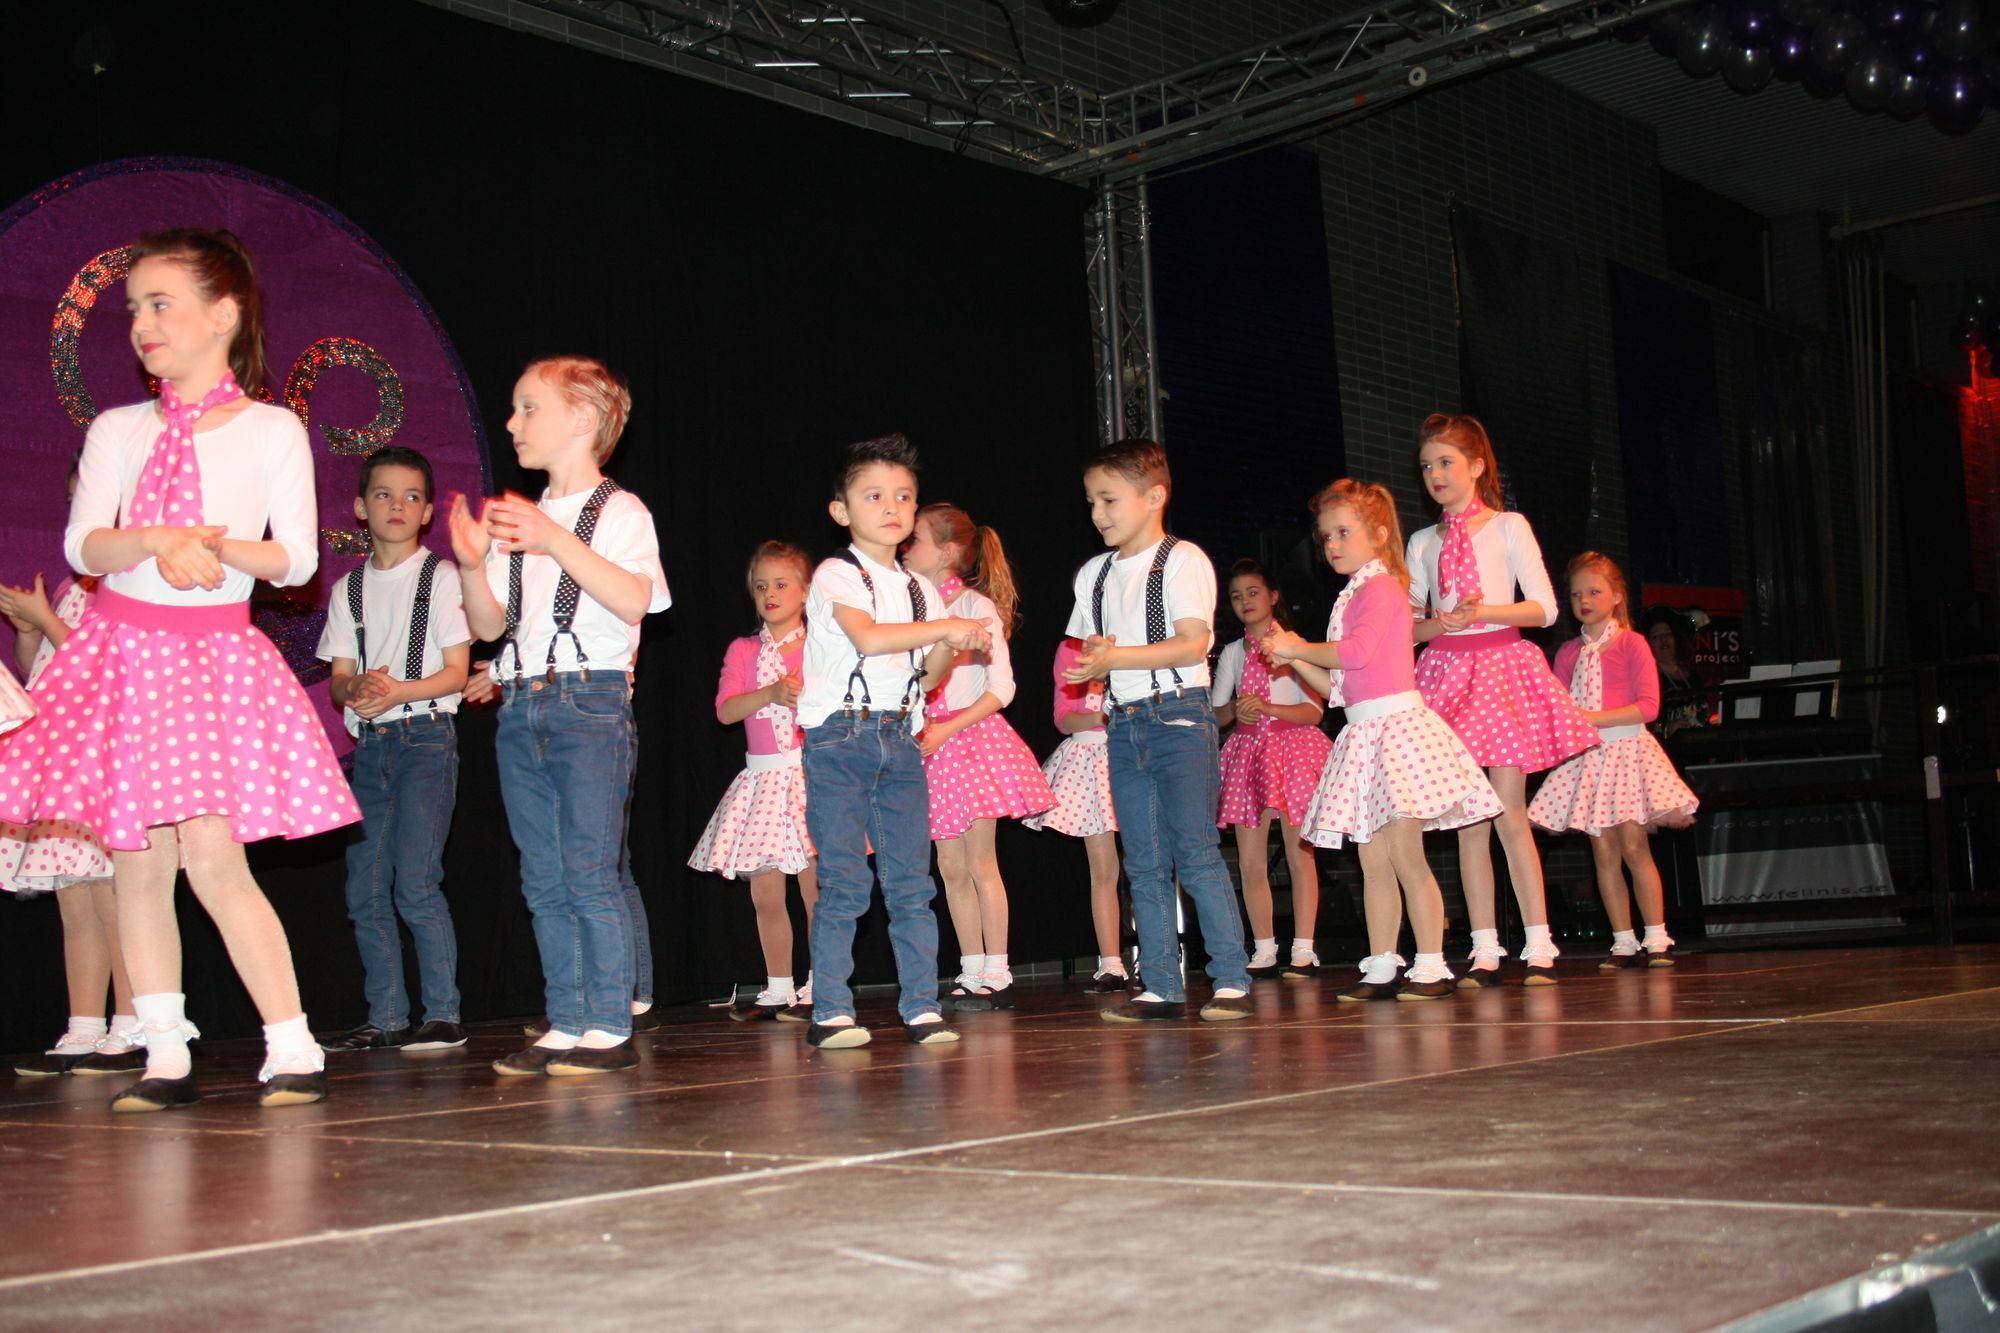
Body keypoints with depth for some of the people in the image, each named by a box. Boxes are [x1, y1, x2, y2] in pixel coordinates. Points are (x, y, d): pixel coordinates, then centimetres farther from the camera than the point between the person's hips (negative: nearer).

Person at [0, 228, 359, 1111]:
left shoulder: (272, 430, 1)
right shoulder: (117, 431, 9)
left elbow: (296, 558, -5)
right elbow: (83, 546, -3)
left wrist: (219, 547, -22)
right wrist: (160, 543, -22)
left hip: (216, 655, -4)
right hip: (123, 649, 4)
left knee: (213, 859, -14)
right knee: (137, 864, 4)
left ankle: (293, 1048, -7)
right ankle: (165, 1056, 13)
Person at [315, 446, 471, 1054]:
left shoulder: (441, 577, 2)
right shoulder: (349, 589, 14)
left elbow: (456, 673, -4)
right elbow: (338, 680, 11)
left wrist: (395, 692, -18)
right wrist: (357, 690, -12)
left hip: (426, 737, -5)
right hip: (370, 745, 5)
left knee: (415, 884, -14)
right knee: (365, 892, 4)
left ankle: (443, 1015, -8)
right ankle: (385, 1020, 12)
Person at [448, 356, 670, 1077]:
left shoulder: (619, 512, -2)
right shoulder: (518, 518, 16)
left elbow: (634, 599, -18)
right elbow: (490, 625, 13)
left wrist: (558, 542, -25)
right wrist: (472, 565, -5)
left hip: (590, 701, -6)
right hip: (521, 706, 7)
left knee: (590, 873, -7)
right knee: (544, 880, 8)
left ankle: (610, 1028, 0)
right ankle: (565, 1026, 14)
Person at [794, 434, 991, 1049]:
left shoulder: (919, 588, 16)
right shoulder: (836, 576, -3)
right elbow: (868, 637, -21)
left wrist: (950, 650, -4)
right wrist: (947, 626, -17)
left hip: (900, 742, 5)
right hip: (840, 738, -5)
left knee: (911, 879, 2)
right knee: (844, 883, -7)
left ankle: (921, 1008, 6)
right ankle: (831, 1011, 0)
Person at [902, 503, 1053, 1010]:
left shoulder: (977, 606, -6)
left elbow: (1001, 688, -11)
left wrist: (946, 730, -17)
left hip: (972, 736, -6)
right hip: (932, 745, 6)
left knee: (980, 862, -5)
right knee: (951, 865, 7)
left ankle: (997, 976, 1)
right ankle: (971, 974, 13)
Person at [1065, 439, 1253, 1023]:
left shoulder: (1182, 559, -3)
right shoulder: (1093, 574, 16)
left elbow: (1193, 643, -14)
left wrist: (1117, 657, -20)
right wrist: (1092, 664, -5)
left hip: (1179, 716, -6)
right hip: (1123, 725, 6)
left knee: (1196, 853, -9)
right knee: (1144, 865, 6)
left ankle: (1231, 979, -3)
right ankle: (1162, 987, 10)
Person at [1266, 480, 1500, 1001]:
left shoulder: (1381, 587, -6)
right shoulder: (1349, 598, 19)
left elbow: (1359, 650, -22)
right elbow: (1338, 686, 20)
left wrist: (1299, 647, -10)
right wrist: (1295, 659, 7)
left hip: (1397, 725, -9)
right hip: (1363, 732, 9)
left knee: (1404, 855, -9)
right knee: (1373, 861, 7)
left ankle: (1431, 966, -4)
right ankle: (1381, 968, 11)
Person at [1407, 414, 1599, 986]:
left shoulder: (1508, 527, 4)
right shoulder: (1423, 543, 14)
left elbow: (1545, 607, -2)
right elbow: (1410, 625, 12)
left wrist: (1485, 612, -16)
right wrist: (1439, 623, -9)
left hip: (1502, 665, -3)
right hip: (1446, 672, 3)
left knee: (1509, 813, -8)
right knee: (1469, 819, 1)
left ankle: (1539, 946, -2)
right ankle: (1485, 951, 5)